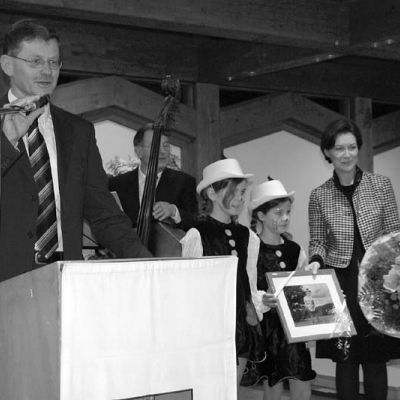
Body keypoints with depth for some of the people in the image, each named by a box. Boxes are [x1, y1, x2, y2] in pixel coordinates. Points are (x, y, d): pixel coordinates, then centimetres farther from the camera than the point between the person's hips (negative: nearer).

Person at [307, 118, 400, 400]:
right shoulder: (319, 196, 1)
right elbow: (318, 241, 7)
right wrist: (316, 261, -13)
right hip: (341, 285, 0)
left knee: (376, 359, 5)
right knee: (345, 359, 5)